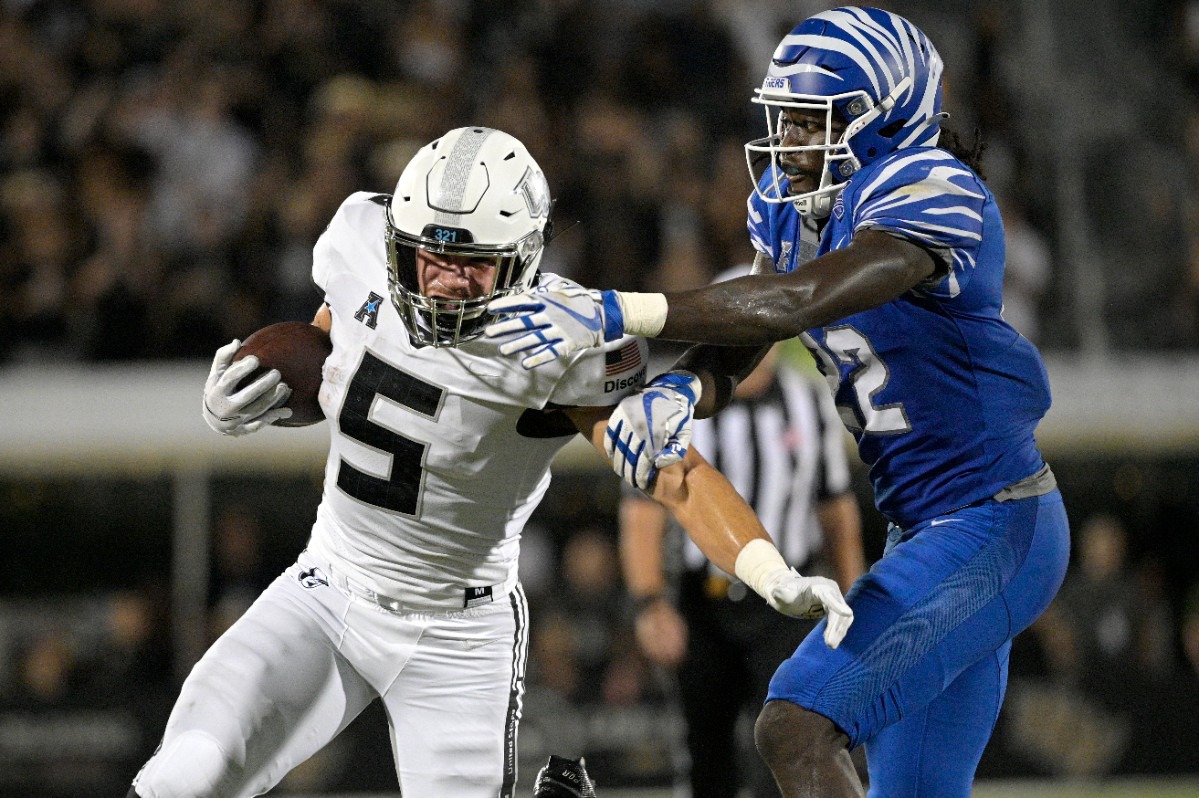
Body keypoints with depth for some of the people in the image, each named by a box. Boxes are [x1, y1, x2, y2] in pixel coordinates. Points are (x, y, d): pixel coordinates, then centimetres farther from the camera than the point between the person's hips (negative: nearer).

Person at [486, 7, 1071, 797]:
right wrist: (675, 392, -23)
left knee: (797, 724, -18)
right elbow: (728, 357, 2)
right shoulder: (793, 204, 7)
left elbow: (794, 303, -34)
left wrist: (612, 313, -38)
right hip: (929, 530, 9)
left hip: (991, 533, -9)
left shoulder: (931, 198, -20)